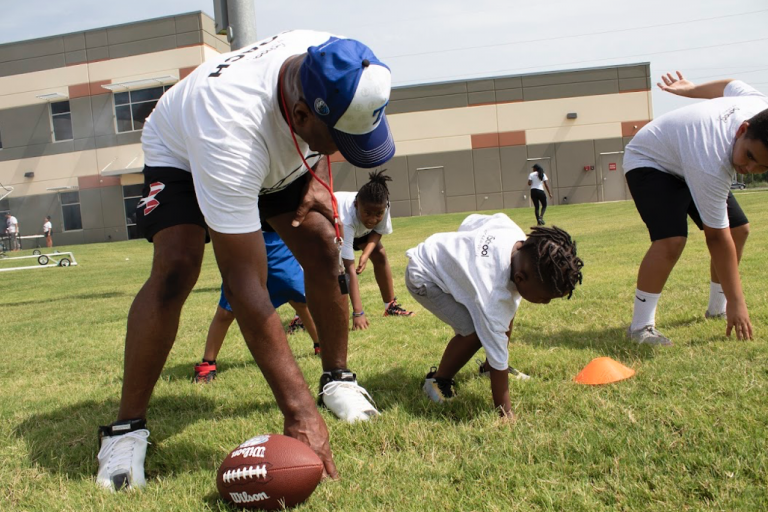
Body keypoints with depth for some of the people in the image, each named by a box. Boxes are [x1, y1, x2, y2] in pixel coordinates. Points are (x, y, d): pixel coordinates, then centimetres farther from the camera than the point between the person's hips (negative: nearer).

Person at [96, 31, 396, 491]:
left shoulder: (331, 63, -30)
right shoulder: (231, 125, -48)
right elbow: (244, 285, -48)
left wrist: (320, 176, -17)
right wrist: (298, 408, -48)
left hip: (281, 157, 5)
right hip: (183, 154, -5)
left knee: (323, 247, -12)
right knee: (176, 268, -27)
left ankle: (337, 378, 8)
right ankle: (127, 427, -12)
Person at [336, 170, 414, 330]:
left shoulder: (381, 207, -35)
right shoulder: (346, 220, -47)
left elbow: (378, 231, -11)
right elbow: (350, 269, -48)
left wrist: (366, 254, -31)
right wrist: (358, 313, -50)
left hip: (358, 227, 5)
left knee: (380, 254, -11)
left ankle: (391, 306, 4)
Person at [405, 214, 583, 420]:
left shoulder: (515, 232, -21)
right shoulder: (493, 294, -40)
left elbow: (470, 221, -2)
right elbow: (498, 356, -33)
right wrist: (505, 414, -25)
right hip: (423, 278, -8)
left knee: (507, 313, 3)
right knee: (473, 332, -23)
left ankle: (489, 367, 24)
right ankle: (437, 380, 2)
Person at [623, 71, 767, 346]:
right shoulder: (710, 164, -43)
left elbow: (730, 85, 1)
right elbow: (717, 238, -36)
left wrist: (690, 89, 21)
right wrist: (737, 303, -29)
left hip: (684, 156, 8)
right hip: (649, 161, -8)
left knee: (739, 228, 4)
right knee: (672, 239, -30)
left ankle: (717, 307, 22)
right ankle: (640, 325, -20)